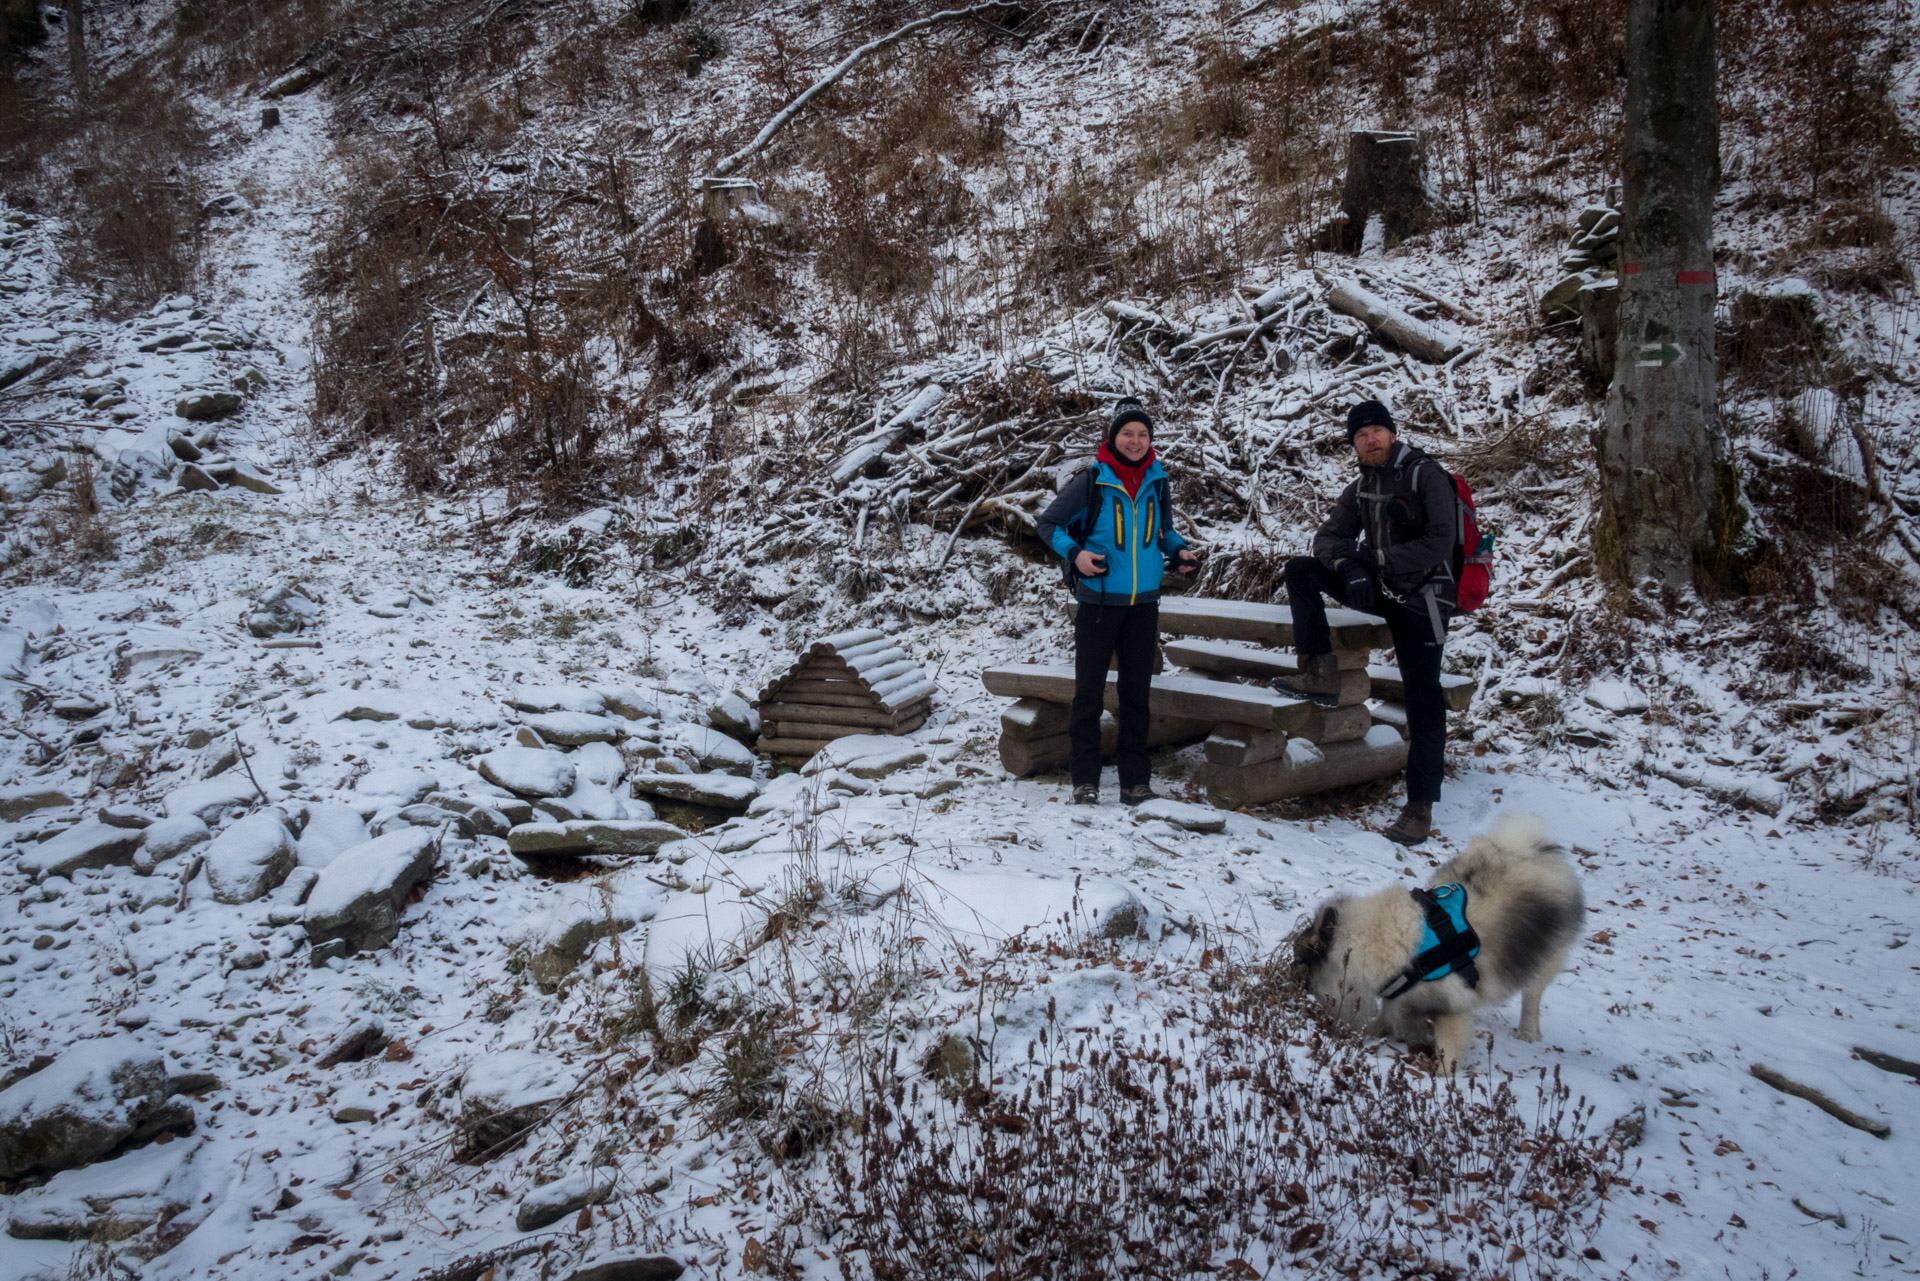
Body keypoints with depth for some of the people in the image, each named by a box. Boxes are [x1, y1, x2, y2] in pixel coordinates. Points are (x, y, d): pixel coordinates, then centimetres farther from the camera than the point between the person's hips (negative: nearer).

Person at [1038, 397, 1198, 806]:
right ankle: (1085, 780, 8)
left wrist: (1179, 550, 2)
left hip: (1144, 604, 4)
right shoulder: (1091, 481, -8)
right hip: (1099, 603, -4)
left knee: (1136, 694, 9)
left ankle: (1135, 782, 16)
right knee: (1089, 693, 0)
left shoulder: (1157, 482, 4)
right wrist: (1074, 554, -17)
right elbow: (1048, 523, -1)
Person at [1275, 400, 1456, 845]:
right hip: (1378, 589, 7)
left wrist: (1377, 557, -21)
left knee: (1423, 701, -6)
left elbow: (1439, 544, -22)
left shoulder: (1426, 476, -12)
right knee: (1299, 570, -6)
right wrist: (1349, 565, -17)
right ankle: (1321, 674, -10)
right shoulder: (1360, 488, 8)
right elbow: (1329, 537, 6)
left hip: (1419, 599, -7)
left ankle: (1420, 809, -2)